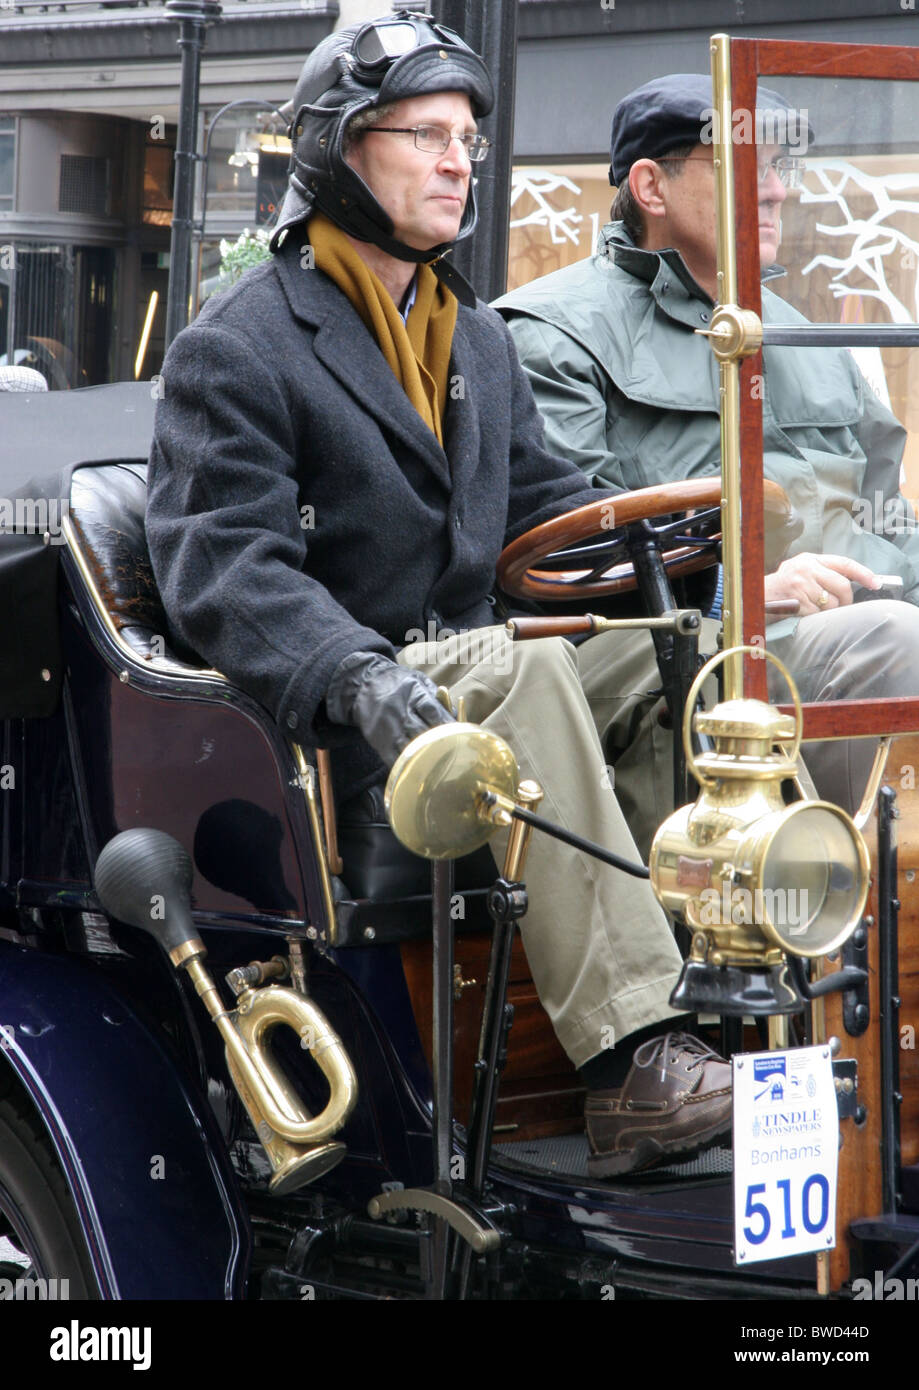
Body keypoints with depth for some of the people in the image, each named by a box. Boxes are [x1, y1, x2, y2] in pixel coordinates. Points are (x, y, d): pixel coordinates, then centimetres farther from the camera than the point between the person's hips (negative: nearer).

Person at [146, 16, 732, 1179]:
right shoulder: (236, 349, -3)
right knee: (526, 667, -34)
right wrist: (357, 678, -33)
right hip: (311, 721, -6)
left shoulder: (479, 340, 22)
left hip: (468, 665, 7)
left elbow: (545, 506, 24)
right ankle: (629, 1064, -40)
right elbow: (222, 567, -15)